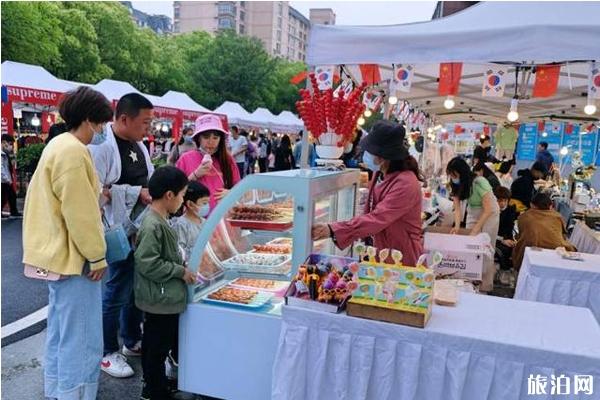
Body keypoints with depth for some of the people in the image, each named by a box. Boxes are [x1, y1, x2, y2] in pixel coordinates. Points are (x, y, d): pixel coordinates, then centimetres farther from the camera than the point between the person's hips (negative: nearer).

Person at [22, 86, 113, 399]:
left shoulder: (58, 145, 13)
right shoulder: (73, 151, -19)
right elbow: (79, 212, -22)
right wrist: (96, 256, -16)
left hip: (58, 252, 11)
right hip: (73, 255, -11)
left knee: (60, 332, 20)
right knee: (81, 339, -3)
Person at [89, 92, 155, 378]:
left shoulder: (138, 145, 11)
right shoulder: (102, 146, -16)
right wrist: (136, 193, -21)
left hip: (142, 228, 8)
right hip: (120, 231, -8)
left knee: (137, 288, 18)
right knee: (117, 292, 2)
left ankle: (132, 342, 35)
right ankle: (108, 353, 20)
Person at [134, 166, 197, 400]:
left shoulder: (161, 221, 8)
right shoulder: (152, 226, -23)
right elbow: (148, 264, -25)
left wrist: (182, 265, 8)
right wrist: (180, 271, -19)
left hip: (166, 297, 10)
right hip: (159, 300, -10)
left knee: (166, 342, 21)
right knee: (157, 346, 6)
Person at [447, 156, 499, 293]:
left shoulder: (479, 183, -31)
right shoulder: (457, 185, -13)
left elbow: (488, 210, -30)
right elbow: (457, 207, -15)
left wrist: (476, 229, -32)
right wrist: (457, 225, -30)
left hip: (489, 213, -5)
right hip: (472, 212, 6)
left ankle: (486, 284, 1)